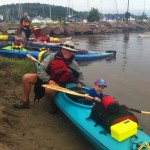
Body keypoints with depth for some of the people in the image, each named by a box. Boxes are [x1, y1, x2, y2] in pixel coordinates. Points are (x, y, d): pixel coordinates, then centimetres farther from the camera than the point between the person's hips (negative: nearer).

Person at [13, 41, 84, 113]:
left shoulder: (73, 63, -4)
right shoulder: (53, 56, -7)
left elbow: (80, 74, 13)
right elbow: (41, 69, -12)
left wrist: (80, 82, -7)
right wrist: (49, 80, -25)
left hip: (58, 83, -3)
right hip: (46, 78, 3)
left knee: (49, 89, -39)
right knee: (26, 77, -12)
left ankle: (52, 103, -4)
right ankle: (25, 102, 4)